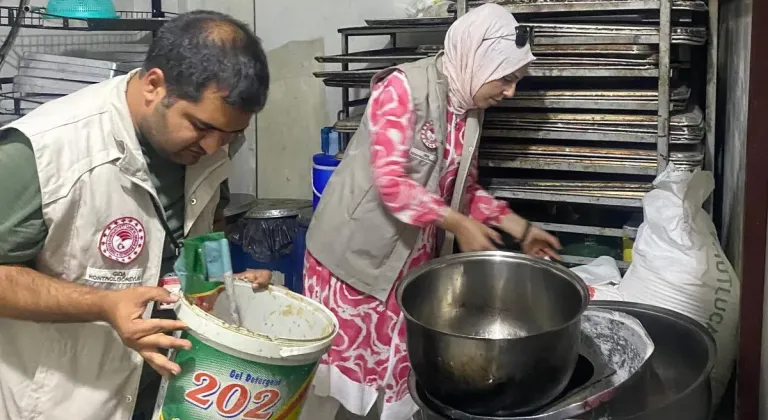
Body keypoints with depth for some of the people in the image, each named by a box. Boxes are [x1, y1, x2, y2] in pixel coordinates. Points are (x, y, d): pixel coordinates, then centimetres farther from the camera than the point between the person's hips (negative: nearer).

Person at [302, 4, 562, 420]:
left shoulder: (468, 110, 4)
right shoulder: (403, 87, -20)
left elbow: (464, 186, 13)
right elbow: (390, 181, -26)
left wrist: (521, 228, 6)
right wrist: (457, 224, -24)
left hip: (410, 255, 7)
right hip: (356, 247, -7)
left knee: (398, 358, 12)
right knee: (336, 352, 5)